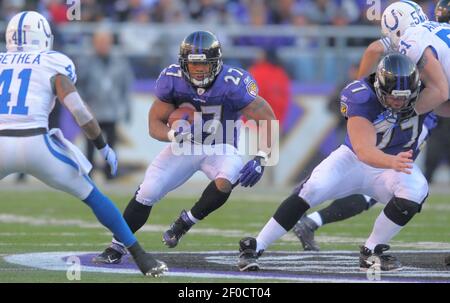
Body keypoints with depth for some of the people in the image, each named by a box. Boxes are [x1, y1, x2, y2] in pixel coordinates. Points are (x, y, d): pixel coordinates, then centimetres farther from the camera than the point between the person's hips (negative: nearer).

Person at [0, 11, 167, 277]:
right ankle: (142, 258, 15)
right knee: (93, 197, 16)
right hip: (35, 144, -1)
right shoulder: (54, 64, 9)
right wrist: (103, 147, 8)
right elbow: (78, 110, -1)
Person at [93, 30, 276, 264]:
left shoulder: (233, 84, -25)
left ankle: (185, 222, -9)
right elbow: (155, 124, -8)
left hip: (220, 148, -2)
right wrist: (174, 135, -31)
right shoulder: (172, 80, -17)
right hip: (184, 146, 2)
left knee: (224, 183, -34)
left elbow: (267, 120, -19)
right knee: (147, 193, -10)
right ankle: (116, 248, 6)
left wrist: (260, 159, -29)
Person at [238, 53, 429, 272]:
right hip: (354, 158, -2)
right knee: (311, 190, -24)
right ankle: (254, 247, -12)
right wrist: (393, 162, -60)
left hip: (396, 161, 2)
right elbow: (364, 152, -42)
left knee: (415, 192, -30)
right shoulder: (363, 98, -31)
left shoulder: (422, 96, -19)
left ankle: (370, 252, -12)